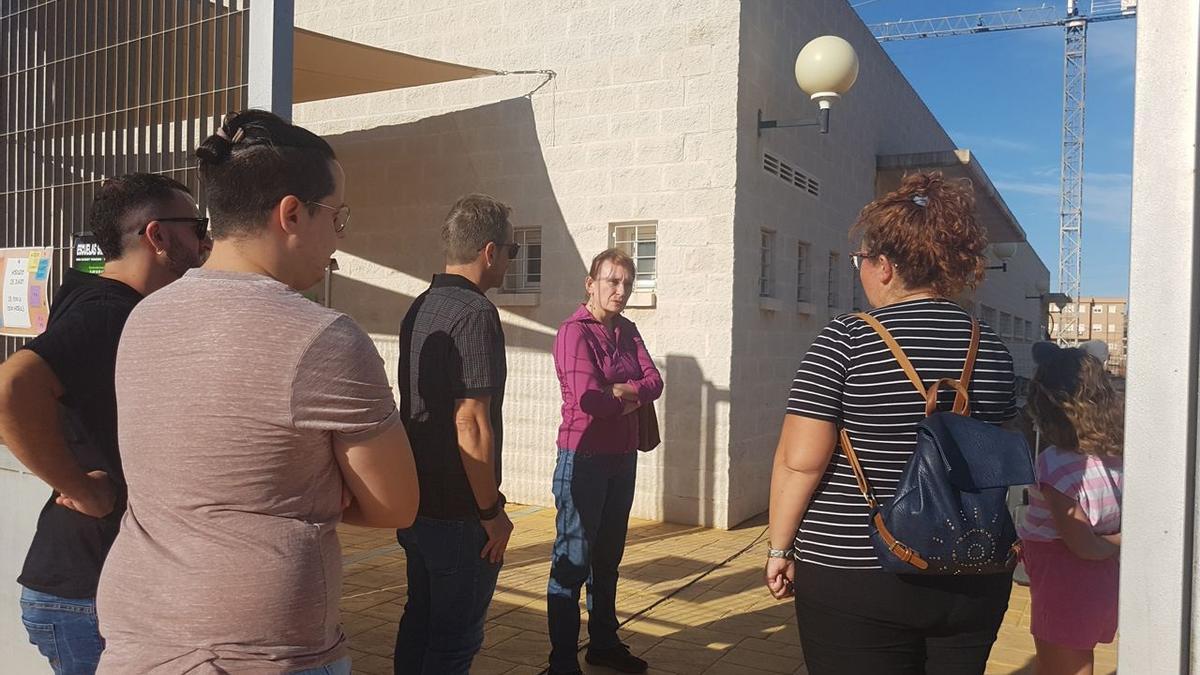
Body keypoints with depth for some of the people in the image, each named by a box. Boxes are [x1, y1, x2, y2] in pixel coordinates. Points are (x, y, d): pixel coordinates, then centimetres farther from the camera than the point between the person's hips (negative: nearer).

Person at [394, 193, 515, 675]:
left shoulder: (420, 308, 9)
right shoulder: (475, 313, -19)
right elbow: (470, 424, -24)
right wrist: (492, 511, -15)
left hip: (417, 502, 9)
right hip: (459, 513, -9)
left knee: (420, 619, 20)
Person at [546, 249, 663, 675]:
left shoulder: (627, 331, 10)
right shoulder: (575, 331, -13)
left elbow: (654, 381, 1)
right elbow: (588, 398, -23)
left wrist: (624, 392, -19)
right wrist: (632, 398, -7)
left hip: (622, 459, 8)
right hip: (584, 458, -7)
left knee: (608, 557, 17)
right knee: (573, 561, -1)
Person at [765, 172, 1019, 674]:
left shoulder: (846, 340, -14)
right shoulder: (991, 349, 2)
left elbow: (800, 461, -16)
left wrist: (780, 548, -4)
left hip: (854, 578, -5)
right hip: (972, 582, 5)